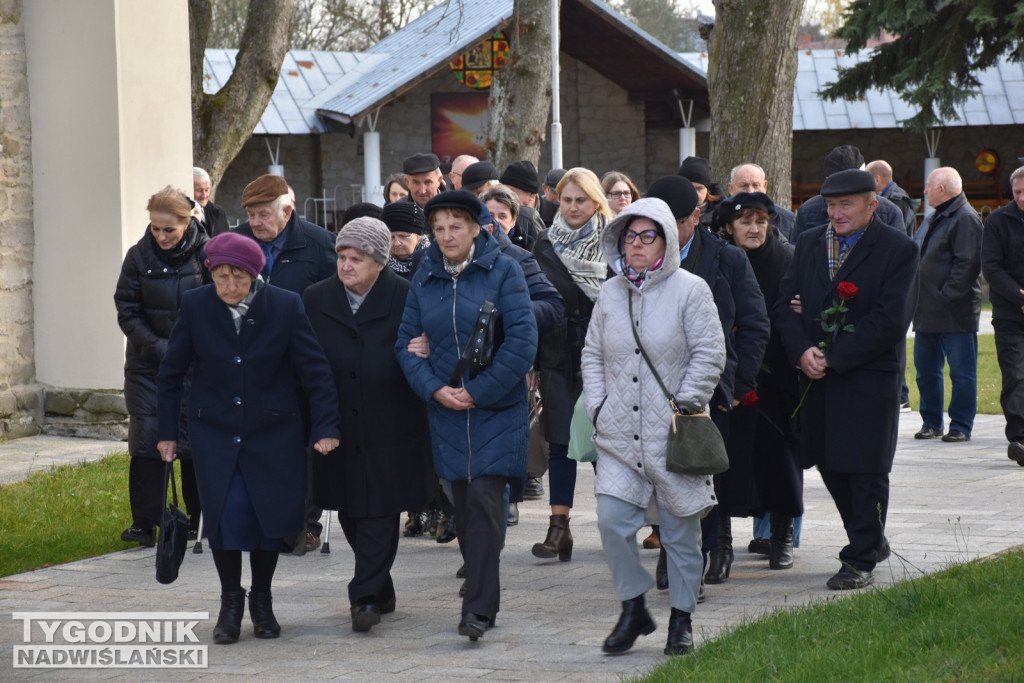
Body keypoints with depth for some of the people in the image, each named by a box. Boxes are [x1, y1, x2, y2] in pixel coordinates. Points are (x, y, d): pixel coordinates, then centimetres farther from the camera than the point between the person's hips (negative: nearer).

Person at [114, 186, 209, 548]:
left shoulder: (205, 254, -5)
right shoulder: (139, 256, -2)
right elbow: (127, 312, -1)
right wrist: (159, 348, -12)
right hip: (147, 365, 1)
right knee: (146, 438, -3)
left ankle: (201, 519, 14)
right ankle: (144, 523, 1)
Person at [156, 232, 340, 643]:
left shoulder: (286, 307, -10)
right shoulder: (196, 306, -6)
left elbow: (315, 372, -6)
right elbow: (171, 373, 5)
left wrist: (325, 427, -13)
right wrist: (168, 432, 6)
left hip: (273, 433, 0)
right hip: (215, 433, 0)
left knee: (271, 517, 2)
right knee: (226, 517, -11)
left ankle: (262, 601, 25)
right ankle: (230, 602, 11)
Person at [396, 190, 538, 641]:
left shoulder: (502, 271, -4)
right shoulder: (424, 278, 8)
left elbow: (522, 340, -10)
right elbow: (406, 341, 6)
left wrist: (479, 391, -13)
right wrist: (434, 388, -10)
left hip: (496, 406, -4)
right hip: (445, 408, 4)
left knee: (484, 500, -13)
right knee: (464, 506, 8)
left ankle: (478, 607, -14)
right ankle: (485, 598, 20)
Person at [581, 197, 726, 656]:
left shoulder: (689, 290, -3)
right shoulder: (611, 293, 10)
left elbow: (709, 354, -5)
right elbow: (593, 354, 16)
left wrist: (686, 404, -10)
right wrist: (597, 406, 5)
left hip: (673, 434, -3)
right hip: (619, 433, 3)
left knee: (680, 532, 5)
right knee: (612, 522, -9)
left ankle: (682, 619, 17)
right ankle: (633, 609, 7)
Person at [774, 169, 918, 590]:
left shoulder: (898, 249, -8)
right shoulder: (809, 244, 9)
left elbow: (890, 319, -14)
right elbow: (785, 303, 7)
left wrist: (835, 359, -16)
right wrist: (802, 351, -11)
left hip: (869, 377, -5)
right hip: (818, 378, 6)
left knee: (866, 471, -2)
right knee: (829, 462, 12)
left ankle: (861, 561, 5)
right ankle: (870, 539, 30)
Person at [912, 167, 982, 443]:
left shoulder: (965, 219, -12)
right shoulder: (934, 218, 17)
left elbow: (967, 264, -20)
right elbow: (918, 257, 23)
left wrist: (946, 296, -21)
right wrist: (918, 300, 13)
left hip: (955, 314, -9)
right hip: (927, 312, 9)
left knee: (961, 373, -1)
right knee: (926, 371, 12)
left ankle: (961, 427, 3)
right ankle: (932, 423, 21)